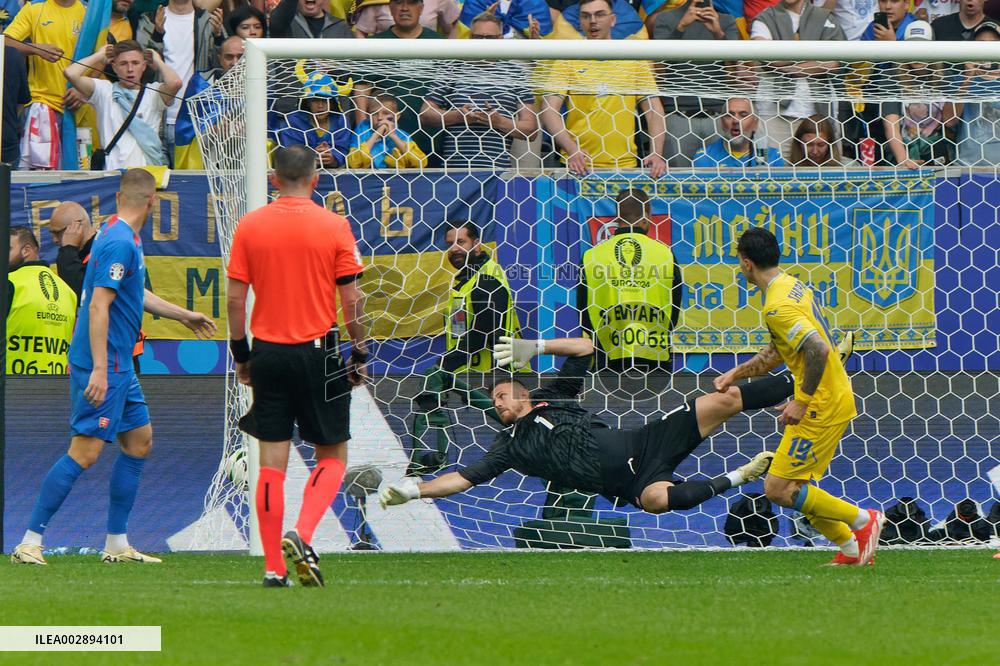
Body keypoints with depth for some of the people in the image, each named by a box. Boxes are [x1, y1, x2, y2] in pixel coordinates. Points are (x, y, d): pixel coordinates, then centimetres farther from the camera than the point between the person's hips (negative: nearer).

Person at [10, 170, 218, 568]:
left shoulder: (122, 237, 15)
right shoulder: (120, 243, -17)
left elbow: (134, 296, 32)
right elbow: (98, 306, -23)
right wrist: (99, 369, -27)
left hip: (119, 367, 11)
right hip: (103, 365, -11)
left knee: (140, 441, 14)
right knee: (85, 452, -12)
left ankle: (117, 544, 18)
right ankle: (30, 542, -11)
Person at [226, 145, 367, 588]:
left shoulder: (249, 227, 0)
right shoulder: (334, 227, -5)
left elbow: (235, 298, 1)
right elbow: (351, 300, -4)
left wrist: (241, 355, 11)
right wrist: (360, 355, 5)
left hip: (268, 352, 2)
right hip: (319, 352, -2)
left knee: (272, 461, 5)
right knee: (332, 454, 11)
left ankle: (274, 567, 3)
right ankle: (302, 535, -12)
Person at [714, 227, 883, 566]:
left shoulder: (778, 306, -20)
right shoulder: (794, 286, 12)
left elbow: (818, 350, -30)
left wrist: (802, 401, -21)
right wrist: (736, 373, 23)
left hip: (823, 406, -10)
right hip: (836, 397, 10)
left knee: (778, 489, -7)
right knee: (796, 486, 16)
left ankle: (863, 519, -1)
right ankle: (853, 548, 18)